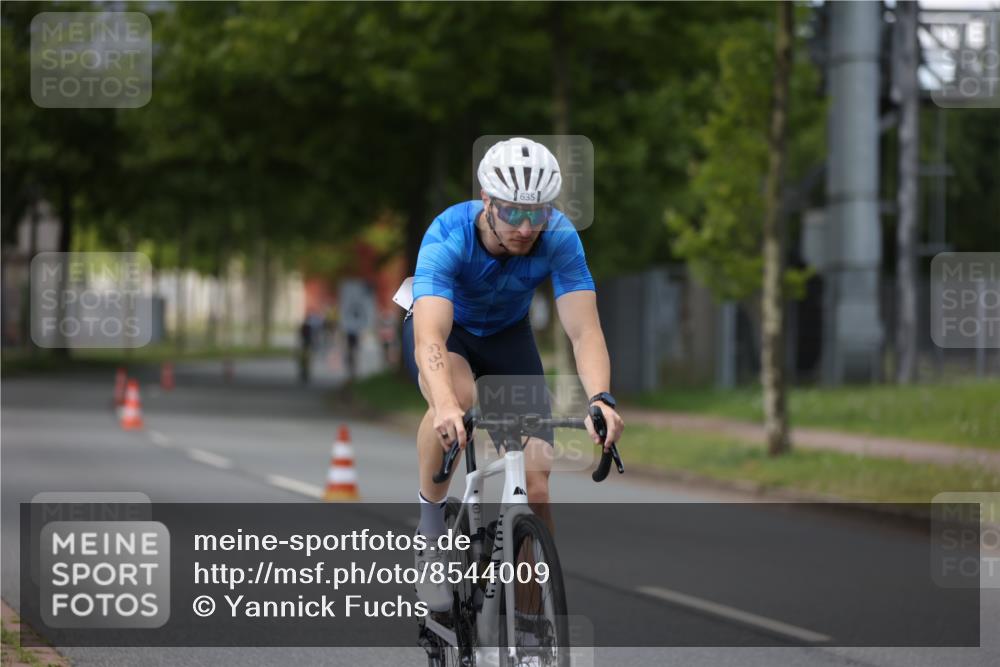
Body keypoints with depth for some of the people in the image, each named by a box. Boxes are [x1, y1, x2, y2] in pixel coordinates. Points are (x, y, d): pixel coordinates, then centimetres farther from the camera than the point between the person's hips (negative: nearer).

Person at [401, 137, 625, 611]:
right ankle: (431, 521, -14)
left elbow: (584, 330, -36)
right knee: (456, 400, -38)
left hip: (509, 336, 2)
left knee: (535, 482, -12)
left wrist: (600, 399, -55)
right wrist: (445, 405, -67)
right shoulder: (448, 237, -36)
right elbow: (430, 337, -48)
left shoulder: (559, 238, -29)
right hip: (444, 328, -2)